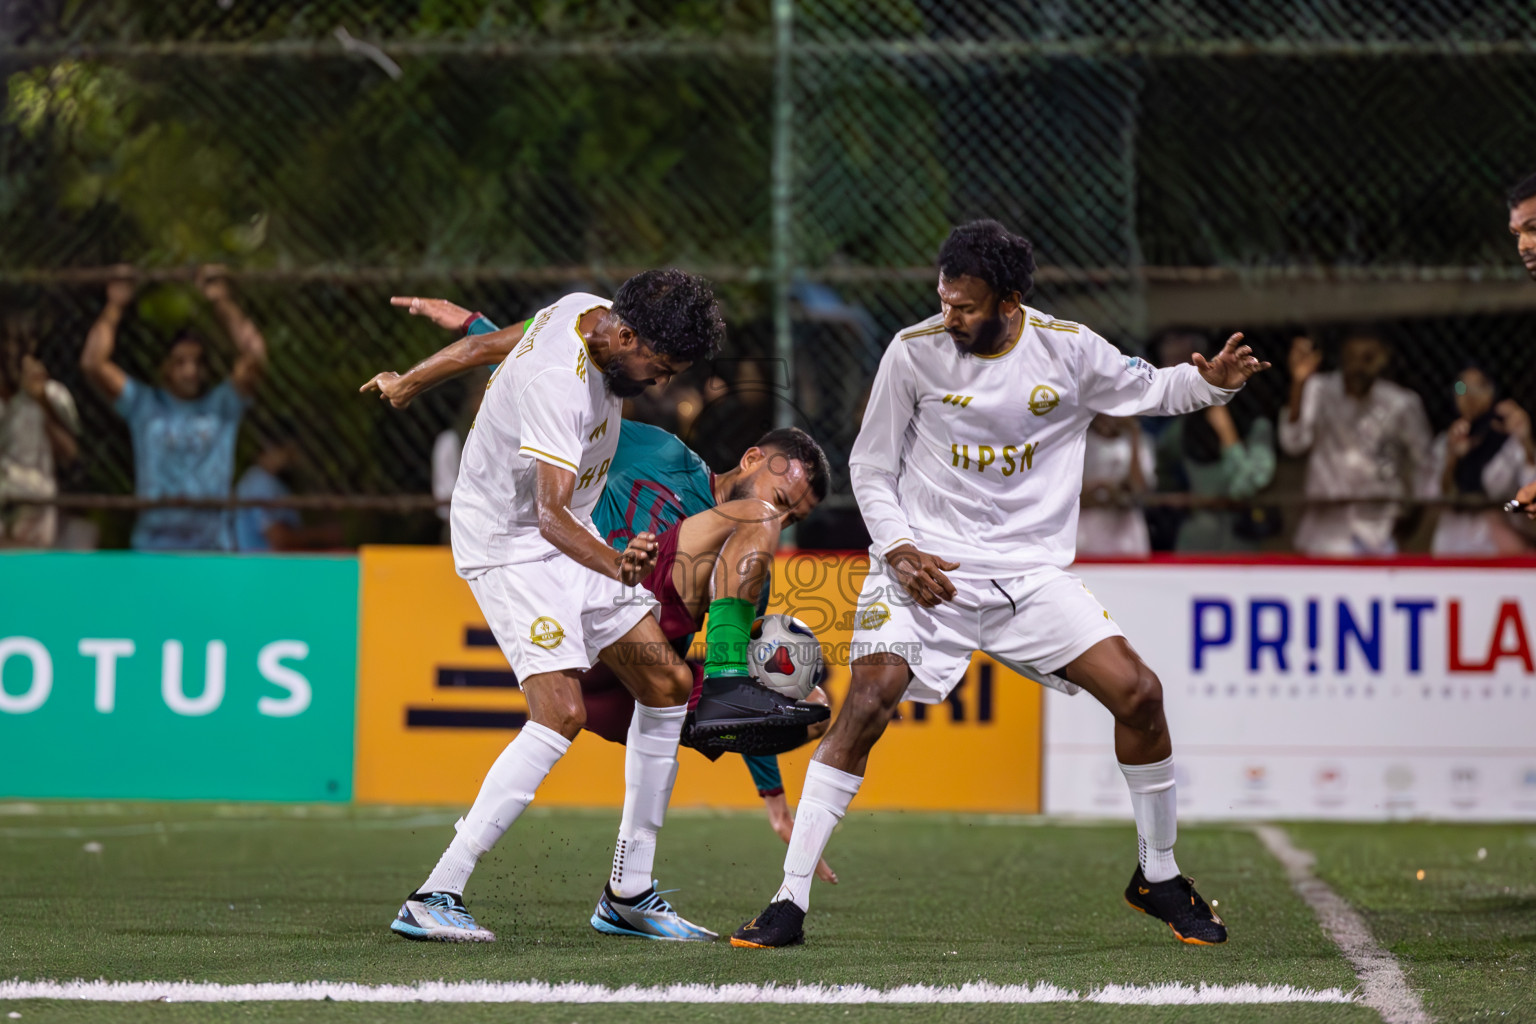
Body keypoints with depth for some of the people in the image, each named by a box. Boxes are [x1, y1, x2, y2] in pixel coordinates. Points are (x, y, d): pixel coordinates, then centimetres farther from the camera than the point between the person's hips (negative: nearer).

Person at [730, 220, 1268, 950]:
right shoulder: (913, 352, -8)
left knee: (1139, 694, -9)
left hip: (1031, 572, 2)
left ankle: (1157, 878, 13)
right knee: (867, 701, -22)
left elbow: (1147, 391, 14)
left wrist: (1213, 381, -6)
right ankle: (790, 902, -18)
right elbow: (870, 467, 2)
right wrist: (900, 550, -12)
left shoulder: (1069, 349, -4)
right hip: (923, 566, -2)